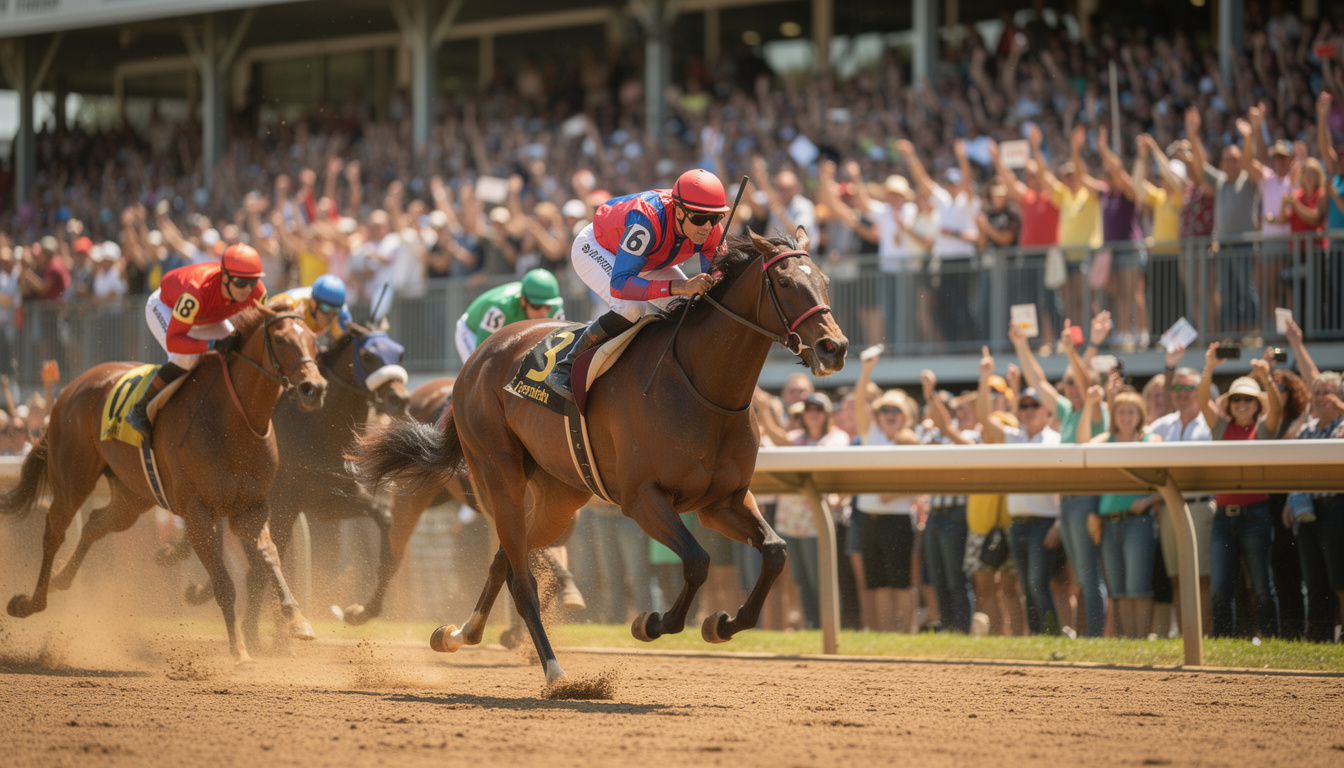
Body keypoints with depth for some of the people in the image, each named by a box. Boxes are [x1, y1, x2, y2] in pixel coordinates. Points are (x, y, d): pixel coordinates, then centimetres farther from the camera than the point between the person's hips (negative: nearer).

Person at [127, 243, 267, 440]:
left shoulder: (257, 292, -30)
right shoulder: (198, 291, -47)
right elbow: (173, 341, -46)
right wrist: (214, 345, -58)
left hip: (207, 317, 6)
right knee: (186, 359, -31)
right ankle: (140, 411, -15)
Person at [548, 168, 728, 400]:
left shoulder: (711, 232, -26)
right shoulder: (647, 221, -46)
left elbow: (716, 285, -11)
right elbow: (619, 285, -52)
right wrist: (680, 286, -61)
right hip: (594, 248, -7)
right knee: (632, 308, -31)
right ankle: (566, 369, -17)